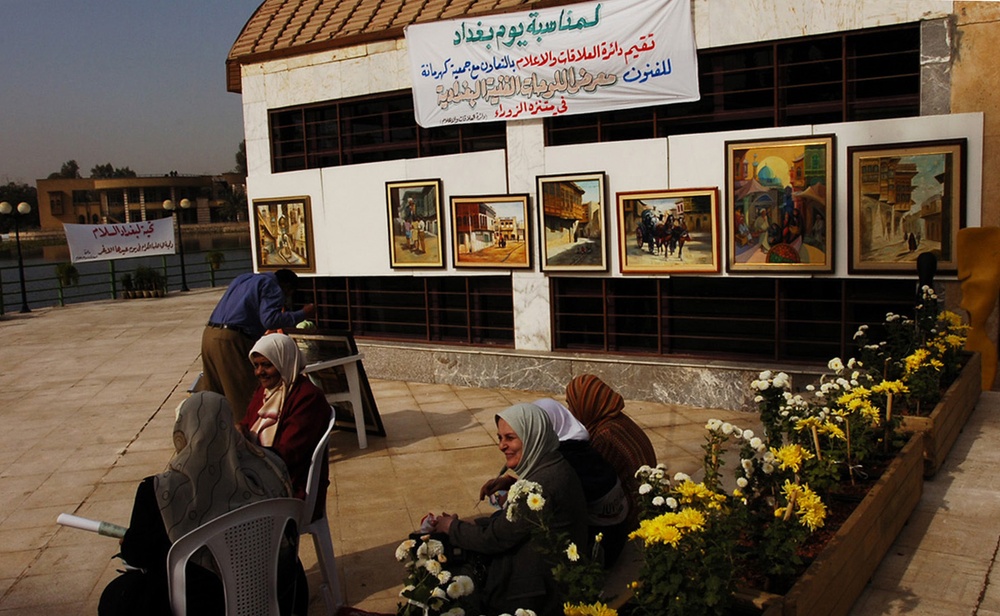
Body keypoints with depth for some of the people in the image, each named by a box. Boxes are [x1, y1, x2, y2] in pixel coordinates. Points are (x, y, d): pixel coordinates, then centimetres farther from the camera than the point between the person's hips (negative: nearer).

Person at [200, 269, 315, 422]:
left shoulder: (244, 278, 26)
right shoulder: (273, 288, -1)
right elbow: (269, 320, -15)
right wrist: (302, 314, -9)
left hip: (209, 334, 9)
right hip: (231, 339, -8)